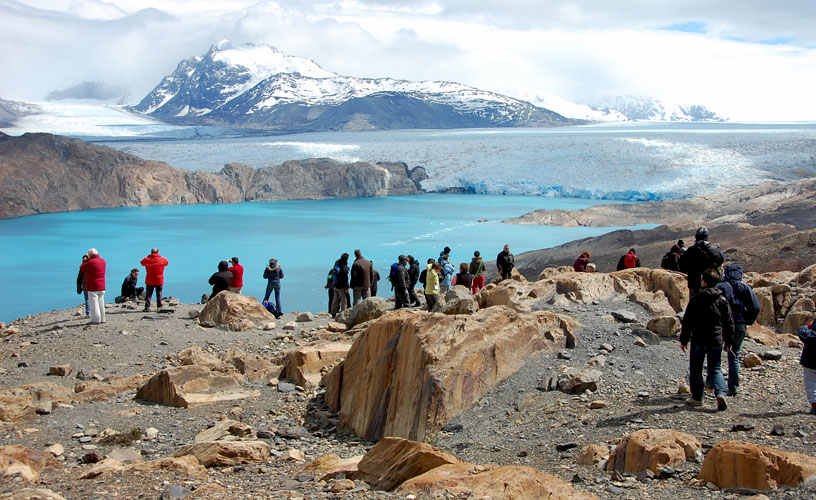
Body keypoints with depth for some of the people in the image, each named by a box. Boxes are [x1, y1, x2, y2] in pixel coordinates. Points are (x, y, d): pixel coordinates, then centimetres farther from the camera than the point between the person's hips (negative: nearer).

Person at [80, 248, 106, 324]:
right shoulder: (103, 261, 6)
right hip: (102, 286, 7)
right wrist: (89, 260, 20)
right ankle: (102, 319, 16)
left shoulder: (90, 262, -16)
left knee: (94, 303, -3)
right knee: (101, 302, 13)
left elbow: (82, 268, -2)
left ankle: (95, 319, -4)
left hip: (93, 287, -7)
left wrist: (85, 261, 10)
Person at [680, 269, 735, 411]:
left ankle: (697, 398, 15)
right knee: (715, 369, 10)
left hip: (698, 340, -3)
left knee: (696, 369, 11)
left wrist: (684, 340, 2)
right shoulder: (722, 300, 2)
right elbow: (729, 322, 7)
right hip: (716, 340, 3)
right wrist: (729, 340, 17)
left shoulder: (696, 299, -7)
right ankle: (721, 393, -13)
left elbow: (687, 322, -6)